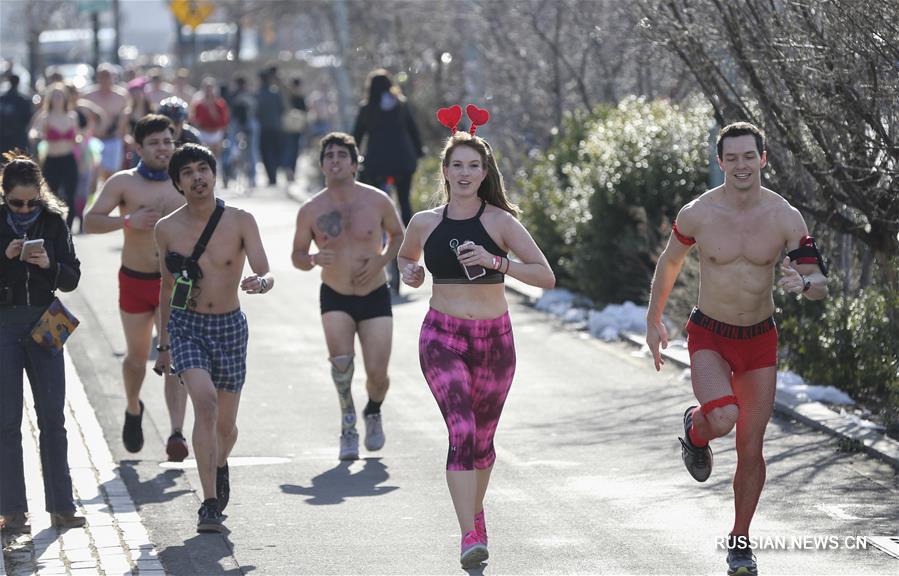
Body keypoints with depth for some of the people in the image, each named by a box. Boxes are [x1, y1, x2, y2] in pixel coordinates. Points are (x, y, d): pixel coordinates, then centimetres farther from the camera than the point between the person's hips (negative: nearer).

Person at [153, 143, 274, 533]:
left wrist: (260, 283, -39)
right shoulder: (167, 229, -1)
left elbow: (266, 275, -14)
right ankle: (209, 504, -24)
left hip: (230, 326, 1)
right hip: (186, 325, -1)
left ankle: (220, 465, 47)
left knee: (226, 423, 11)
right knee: (205, 402, -24)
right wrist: (164, 343, 18)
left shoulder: (241, 222, -6)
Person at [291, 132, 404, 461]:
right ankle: (348, 424, -6)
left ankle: (373, 413, 30)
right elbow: (297, 256, 2)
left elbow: (398, 235, 9)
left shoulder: (377, 201, -7)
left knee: (377, 374, -6)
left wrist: (381, 260, -10)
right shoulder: (310, 211, -7)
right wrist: (314, 259, -21)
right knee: (340, 356, -26)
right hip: (335, 298, 0)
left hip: (375, 297, 0)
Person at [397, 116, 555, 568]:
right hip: (442, 336, -1)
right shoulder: (424, 223, 2)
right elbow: (405, 256, 25)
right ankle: (470, 536, -23)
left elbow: (546, 277, -10)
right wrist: (409, 272, 2)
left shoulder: (500, 222, -5)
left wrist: (496, 262, -23)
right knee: (461, 431, -18)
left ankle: (476, 510, 42)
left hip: (493, 338, 1)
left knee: (482, 437, 14)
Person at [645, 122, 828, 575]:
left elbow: (821, 285, -9)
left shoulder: (785, 218, -10)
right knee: (722, 418, -28)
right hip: (709, 337, -2)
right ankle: (695, 429, 10)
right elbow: (669, 262, 7)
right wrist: (653, 321, 13)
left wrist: (803, 283, -33)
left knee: (751, 449, 3)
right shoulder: (697, 214, -12)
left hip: (759, 339, 2)